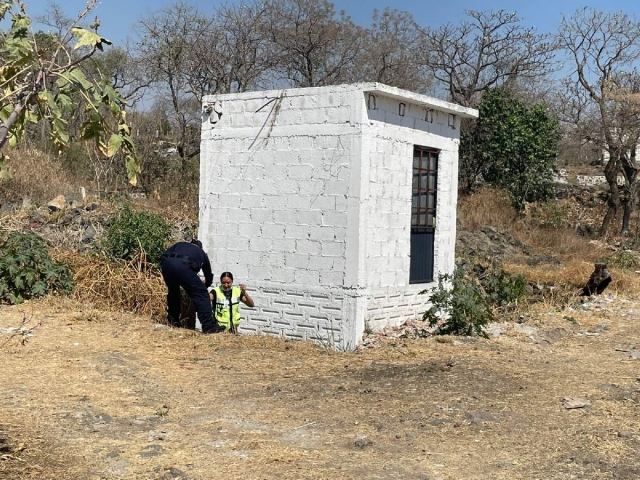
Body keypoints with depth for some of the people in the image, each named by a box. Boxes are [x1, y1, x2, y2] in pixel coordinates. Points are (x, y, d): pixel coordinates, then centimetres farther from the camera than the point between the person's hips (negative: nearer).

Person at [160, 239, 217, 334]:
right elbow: (209, 275, 46)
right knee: (201, 294, 4)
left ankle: (173, 321, 35)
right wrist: (205, 284, 69)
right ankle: (208, 328, -5)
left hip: (166, 263, 4)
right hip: (183, 266, -3)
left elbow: (164, 255, 27)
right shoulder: (201, 253, 36)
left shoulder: (180, 244, 40)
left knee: (173, 290, 30)